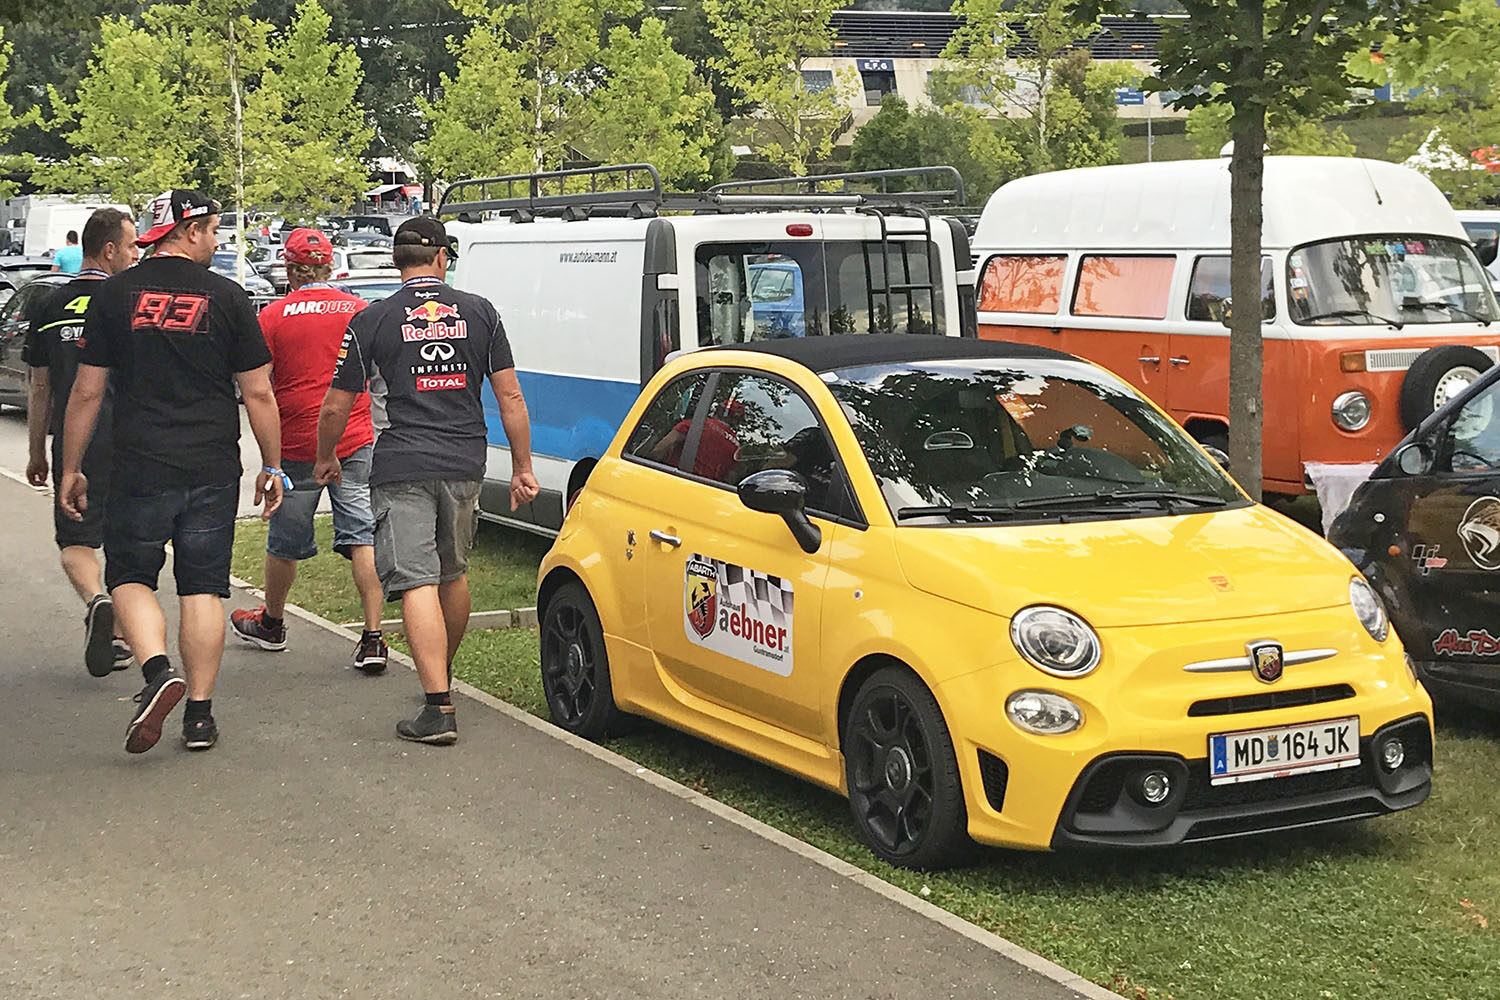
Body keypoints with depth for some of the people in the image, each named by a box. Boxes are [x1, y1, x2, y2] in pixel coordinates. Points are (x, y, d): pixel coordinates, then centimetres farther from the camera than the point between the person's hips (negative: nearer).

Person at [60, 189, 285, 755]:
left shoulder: (114, 295, 0)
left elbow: (87, 393, 1)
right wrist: (272, 467, 10)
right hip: (213, 473, 1)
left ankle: (158, 670, -12)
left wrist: (70, 468, 10)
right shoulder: (227, 298, 0)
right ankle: (200, 713, 9)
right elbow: (258, 393, 0)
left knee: (130, 576, 12)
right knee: (203, 587, 8)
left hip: (138, 469, 0)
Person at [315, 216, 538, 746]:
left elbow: (335, 408, 4)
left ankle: (439, 708, -17)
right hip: (465, 464, 4)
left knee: (418, 584, -8)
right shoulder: (478, 312, 6)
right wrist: (523, 468, 12)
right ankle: (443, 675, 40)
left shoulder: (372, 320, 0)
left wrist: (325, 458, 22)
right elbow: (510, 397, 5)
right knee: (453, 574, 21)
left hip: (403, 467, -4)